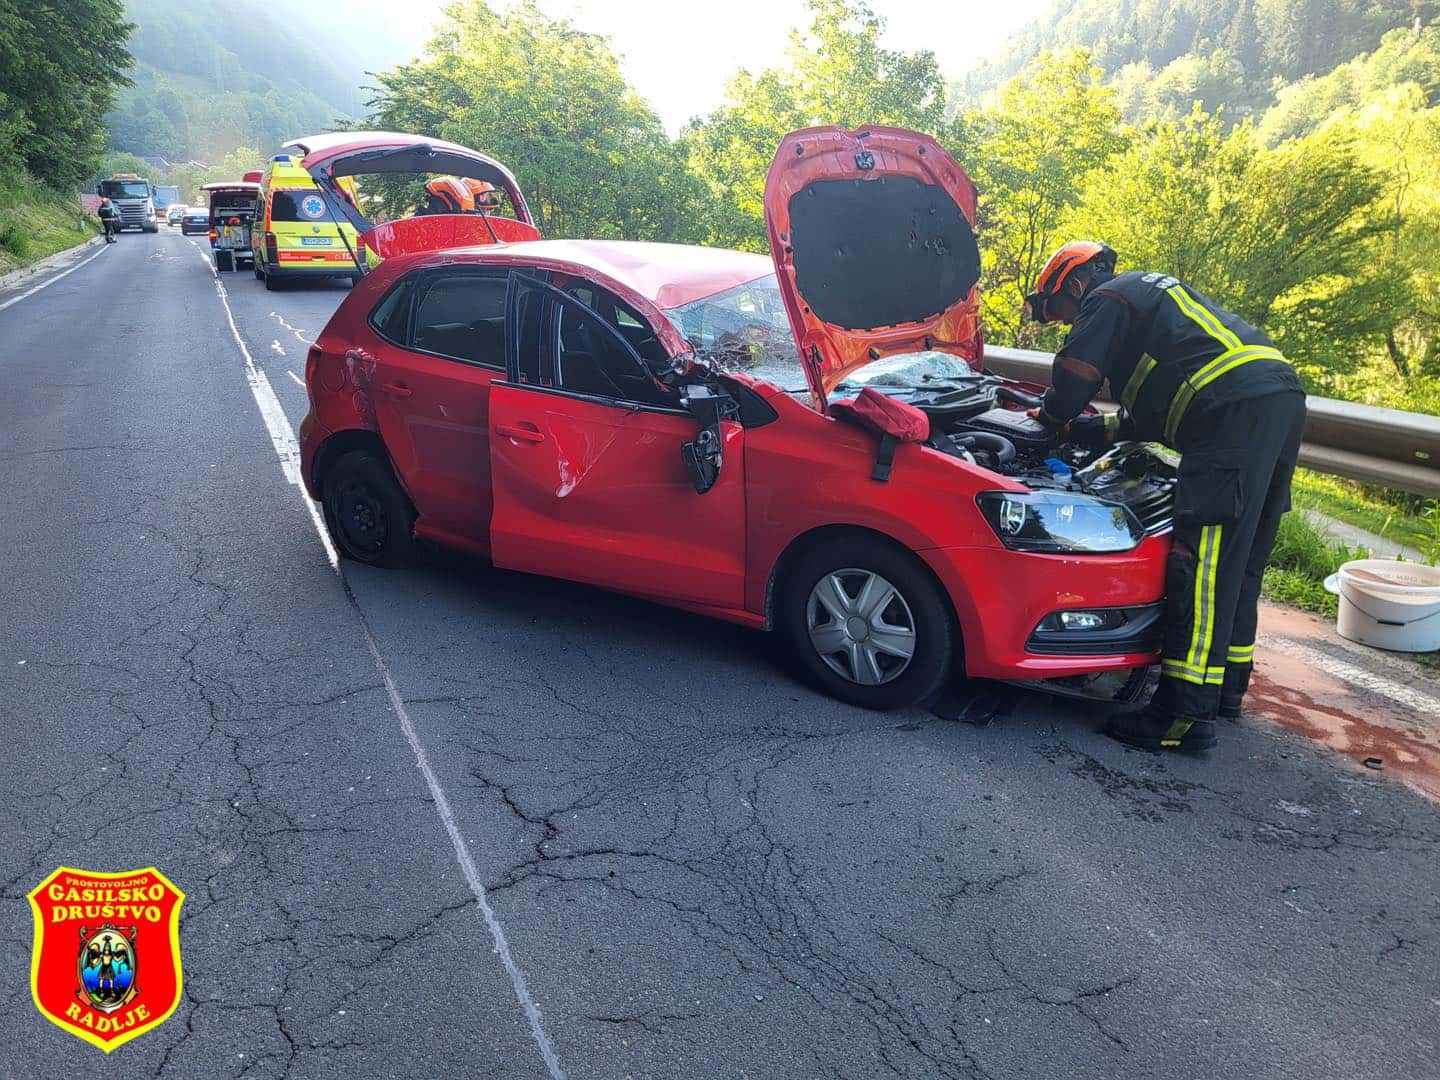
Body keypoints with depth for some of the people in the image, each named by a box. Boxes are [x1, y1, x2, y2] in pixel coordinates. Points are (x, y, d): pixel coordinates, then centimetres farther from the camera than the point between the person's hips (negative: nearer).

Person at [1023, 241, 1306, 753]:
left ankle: (1186, 715, -12)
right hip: (1282, 398, 10)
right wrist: (1087, 430, 33)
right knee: (1240, 560, 17)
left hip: (1238, 407, -10)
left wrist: (1050, 417, 18)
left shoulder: (1108, 298, 6)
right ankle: (1227, 686, 28)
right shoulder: (1153, 295, 35)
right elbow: (1152, 414, 34)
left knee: (1204, 560, -12)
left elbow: (1074, 377, -2)